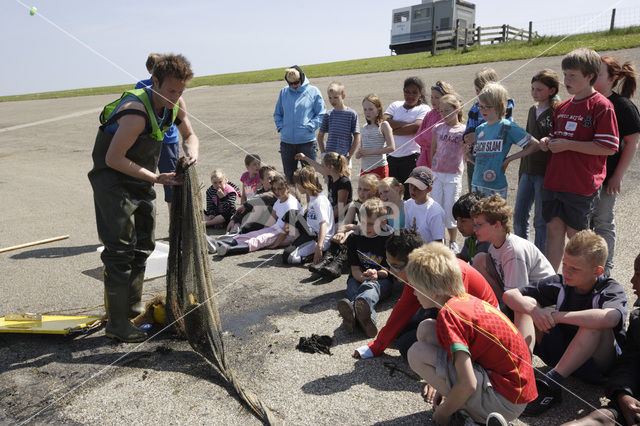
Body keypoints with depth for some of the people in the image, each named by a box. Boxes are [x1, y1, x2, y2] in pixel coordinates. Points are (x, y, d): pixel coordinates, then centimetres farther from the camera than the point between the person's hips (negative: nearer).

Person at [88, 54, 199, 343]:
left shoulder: (175, 105, -6)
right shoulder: (136, 112, -30)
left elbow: (189, 135, 10)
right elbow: (113, 159, -28)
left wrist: (191, 151, -14)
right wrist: (157, 178, -29)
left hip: (141, 179, 8)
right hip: (112, 179, -8)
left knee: (143, 245, 14)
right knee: (120, 250, -8)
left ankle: (133, 307, 29)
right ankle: (116, 323, 2)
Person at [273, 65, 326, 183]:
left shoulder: (313, 91, 0)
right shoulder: (283, 92, 9)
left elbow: (321, 114, 0)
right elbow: (277, 114, 18)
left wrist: (309, 127, -11)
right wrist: (280, 127, 1)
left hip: (307, 140, -3)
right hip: (286, 141, 3)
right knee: (289, 175, 12)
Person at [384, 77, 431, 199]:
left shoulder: (424, 109, 4)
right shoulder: (395, 106, 15)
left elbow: (416, 127, -15)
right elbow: (385, 122, -4)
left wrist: (393, 130, -7)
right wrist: (407, 124, -10)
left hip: (412, 158, -4)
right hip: (392, 156, 4)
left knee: (410, 194, -1)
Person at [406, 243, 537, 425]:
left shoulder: (448, 314, -22)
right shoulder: (466, 299, 4)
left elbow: (468, 385, -26)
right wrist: (438, 380, 17)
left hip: (506, 402, -9)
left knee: (417, 353, -18)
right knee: (425, 328, 4)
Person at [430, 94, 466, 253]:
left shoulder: (464, 131, -3)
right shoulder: (438, 128, 7)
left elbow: (466, 155, 4)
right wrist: (432, 167, 11)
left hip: (454, 176, -3)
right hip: (437, 174, 3)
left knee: (450, 211, 3)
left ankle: (453, 243, 20)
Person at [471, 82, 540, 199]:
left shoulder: (507, 127, -6)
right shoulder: (479, 129, 12)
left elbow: (535, 145, -7)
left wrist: (509, 159, -8)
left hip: (496, 187, -6)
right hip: (476, 184, 6)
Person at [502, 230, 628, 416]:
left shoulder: (611, 289, -17)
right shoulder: (560, 284, -6)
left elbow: (610, 318, -44)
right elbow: (509, 294, -10)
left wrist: (557, 316, -38)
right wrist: (533, 310, -31)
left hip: (597, 363, -4)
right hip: (561, 354, 4)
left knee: (595, 323, -34)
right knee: (526, 303, -11)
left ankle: (551, 383, -36)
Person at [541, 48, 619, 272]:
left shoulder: (601, 106, -8)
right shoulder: (563, 107, 13)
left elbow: (608, 148, -14)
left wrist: (567, 145, -16)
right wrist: (548, 141, 4)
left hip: (581, 184, -6)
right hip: (553, 181, 6)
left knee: (575, 234, 3)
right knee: (553, 230, 8)